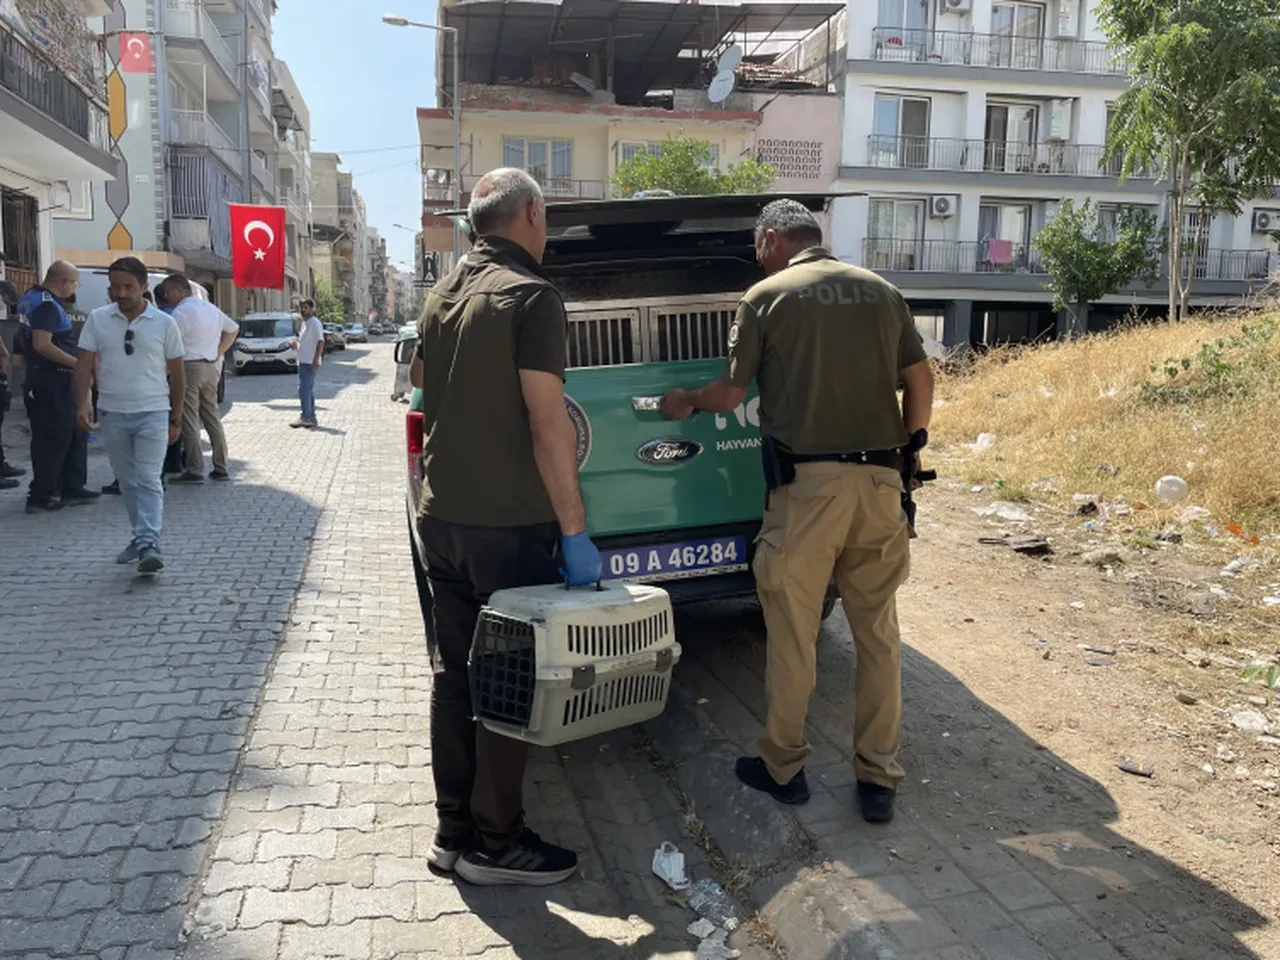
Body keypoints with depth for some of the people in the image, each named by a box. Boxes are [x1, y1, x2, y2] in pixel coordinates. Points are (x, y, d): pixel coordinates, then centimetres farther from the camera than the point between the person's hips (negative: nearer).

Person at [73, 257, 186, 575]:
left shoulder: (164, 323, -1)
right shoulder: (98, 319, 3)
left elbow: (177, 374, 4)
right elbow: (84, 365, 4)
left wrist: (176, 419, 3)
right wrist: (83, 401, -12)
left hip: (153, 413, -3)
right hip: (112, 414, 3)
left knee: (148, 480, -10)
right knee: (128, 482, 12)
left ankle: (149, 545, -14)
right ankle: (141, 537, 24)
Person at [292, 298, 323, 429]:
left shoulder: (314, 323, -12)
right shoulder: (305, 323, 18)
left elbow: (320, 342, -20)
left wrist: (316, 360, -26)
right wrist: (297, 344, 7)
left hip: (310, 363, -10)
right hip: (303, 361, 10)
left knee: (304, 390, -10)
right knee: (309, 390, 11)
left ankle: (305, 417, -7)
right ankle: (311, 418, 15)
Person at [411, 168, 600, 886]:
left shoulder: (443, 294, 11)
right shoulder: (531, 296, -13)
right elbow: (547, 421, -20)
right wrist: (575, 532, -18)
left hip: (443, 516, 8)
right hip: (509, 525, -7)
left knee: (454, 671, 13)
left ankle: (454, 831, 24)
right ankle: (494, 842, 15)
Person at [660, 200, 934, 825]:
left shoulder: (766, 297, 0)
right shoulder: (881, 292, 12)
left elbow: (731, 394, 3)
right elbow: (920, 382, 10)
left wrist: (686, 403, 22)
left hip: (806, 484, -4)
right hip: (880, 481, 4)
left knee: (792, 637, 8)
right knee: (877, 632, 12)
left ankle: (782, 767, 23)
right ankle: (877, 779, 20)